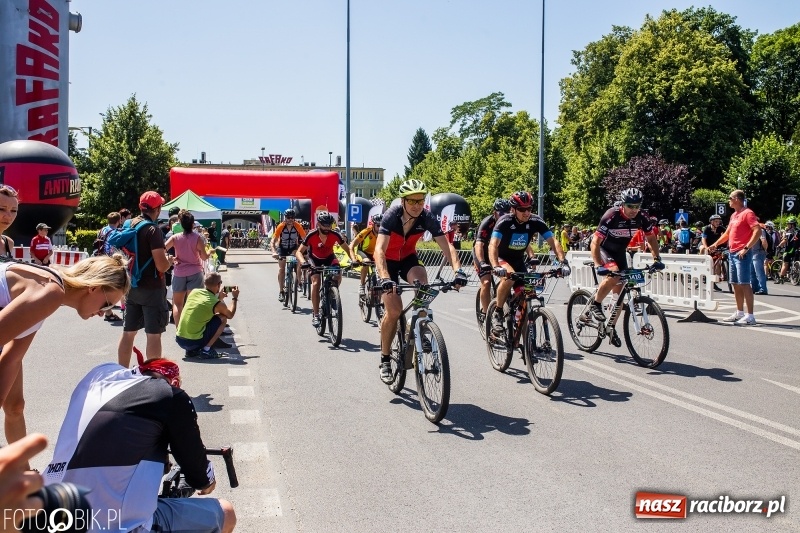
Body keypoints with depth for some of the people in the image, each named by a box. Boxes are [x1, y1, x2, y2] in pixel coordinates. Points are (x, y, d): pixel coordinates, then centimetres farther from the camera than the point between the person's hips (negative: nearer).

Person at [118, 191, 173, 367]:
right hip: (152, 288, -8)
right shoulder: (152, 230, -16)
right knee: (153, 335, -1)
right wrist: (169, 260, 0)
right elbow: (161, 266, -20)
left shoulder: (128, 226, 7)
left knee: (128, 333, 14)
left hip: (132, 286, 8)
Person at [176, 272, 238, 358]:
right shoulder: (217, 304, -9)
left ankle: (191, 351, 18)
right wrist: (235, 298, 25)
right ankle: (206, 350, 1)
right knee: (223, 318, 7)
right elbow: (230, 315, 13)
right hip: (194, 342, -6)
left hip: (179, 340, 6)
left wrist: (219, 298, 30)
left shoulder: (194, 292, 5)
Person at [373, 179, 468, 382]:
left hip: (408, 258, 3)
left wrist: (458, 270, -42)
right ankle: (385, 360, 3)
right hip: (388, 261, -2)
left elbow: (446, 246, -25)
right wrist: (385, 278, -56)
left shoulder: (427, 218, -22)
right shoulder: (391, 216, -30)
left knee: (422, 283, -31)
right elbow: (379, 249, -40)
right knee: (394, 310, -15)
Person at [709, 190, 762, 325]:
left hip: (742, 254, -9)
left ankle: (750, 316, -9)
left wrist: (746, 248, -23)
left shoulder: (747, 213, -10)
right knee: (736, 284, 12)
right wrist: (716, 244, 19)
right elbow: (727, 233, 28)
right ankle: (739, 313, 19)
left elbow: (758, 231, -20)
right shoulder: (734, 215, 18)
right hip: (732, 253, 9)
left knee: (744, 284, -10)